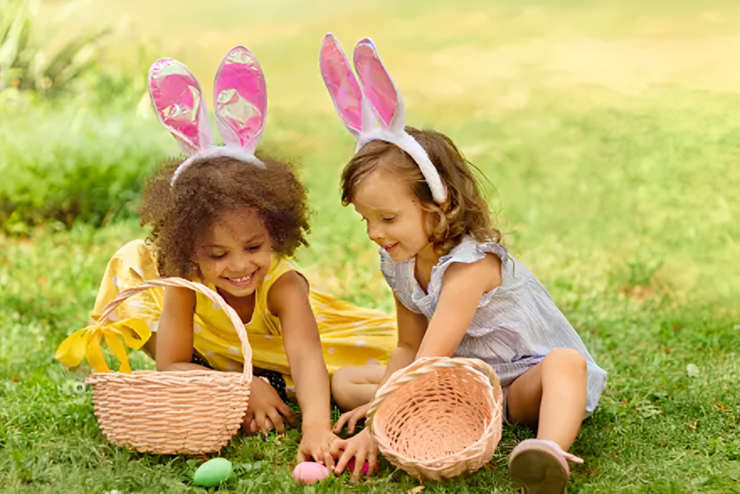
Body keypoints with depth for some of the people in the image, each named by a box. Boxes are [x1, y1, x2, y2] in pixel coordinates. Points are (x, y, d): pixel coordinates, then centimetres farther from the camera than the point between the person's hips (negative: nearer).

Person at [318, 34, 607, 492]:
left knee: (566, 363, -40)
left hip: (526, 377, -7)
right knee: (345, 381, -4)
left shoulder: (471, 264, -26)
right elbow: (409, 349, 5)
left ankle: (549, 453, -67)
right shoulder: (399, 265, -1)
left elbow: (430, 361, -31)